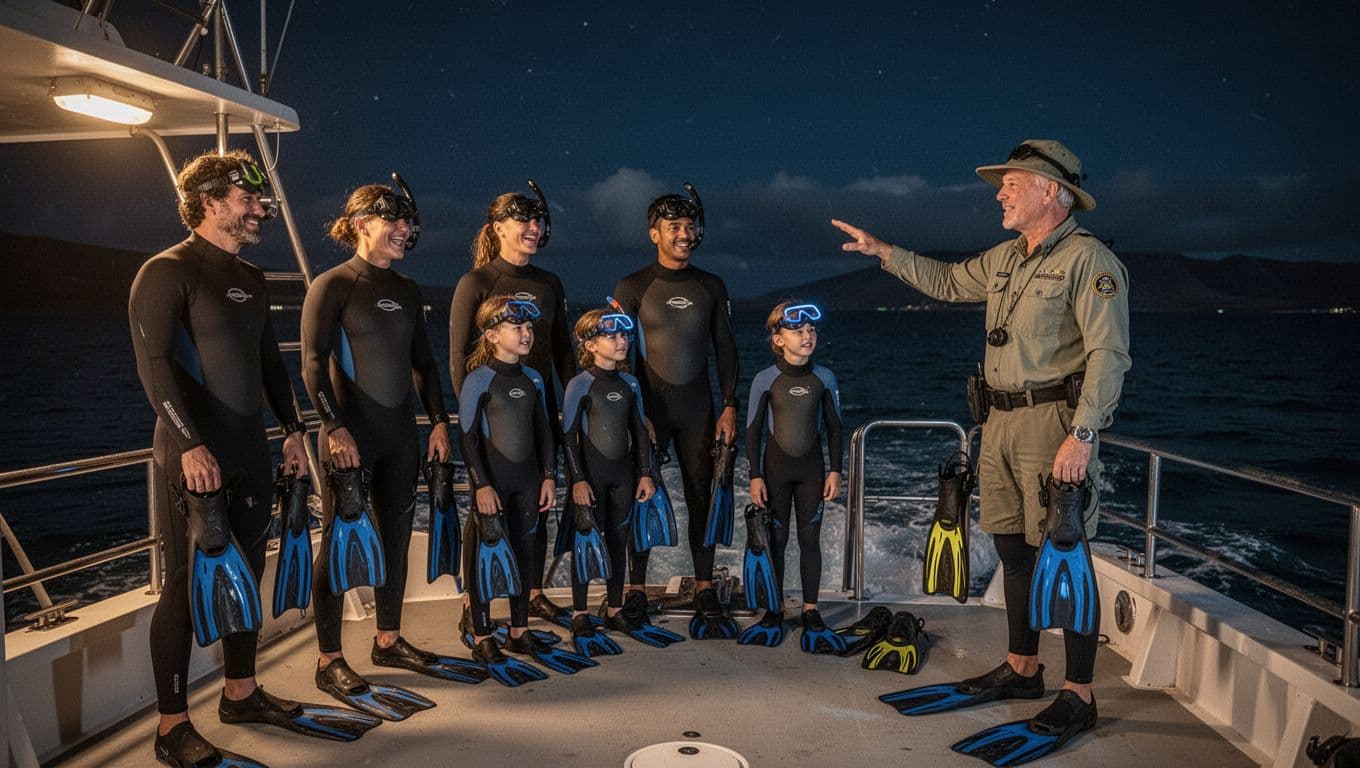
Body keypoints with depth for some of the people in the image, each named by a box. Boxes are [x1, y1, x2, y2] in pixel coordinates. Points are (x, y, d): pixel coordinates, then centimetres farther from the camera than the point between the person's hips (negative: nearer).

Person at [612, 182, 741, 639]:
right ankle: (636, 592, 10)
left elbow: (725, 348, 10)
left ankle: (705, 590, 14)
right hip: (649, 405, -3)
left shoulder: (711, 287, 9)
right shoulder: (633, 287, -1)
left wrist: (729, 407, 2)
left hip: (698, 407, 3)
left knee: (702, 497, 5)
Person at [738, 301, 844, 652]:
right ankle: (774, 612, 18)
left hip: (812, 467, 1)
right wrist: (755, 475, -7)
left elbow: (834, 427, 5)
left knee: (810, 540, 6)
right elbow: (753, 430, -3)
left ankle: (810, 612, 17)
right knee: (777, 539, 6)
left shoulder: (824, 378, -2)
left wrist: (835, 471, 1)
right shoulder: (765, 380, -8)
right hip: (776, 466, -1)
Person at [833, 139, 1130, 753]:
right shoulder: (1005, 258, 14)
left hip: (1054, 421, -8)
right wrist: (883, 251, 27)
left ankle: (1078, 695, 8)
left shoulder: (1089, 260, -11)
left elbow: (1109, 355, -17)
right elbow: (946, 282, 31)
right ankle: (1022, 669, 28)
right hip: (1002, 421, 8)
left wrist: (1082, 434, -24)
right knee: (1013, 548, 14)